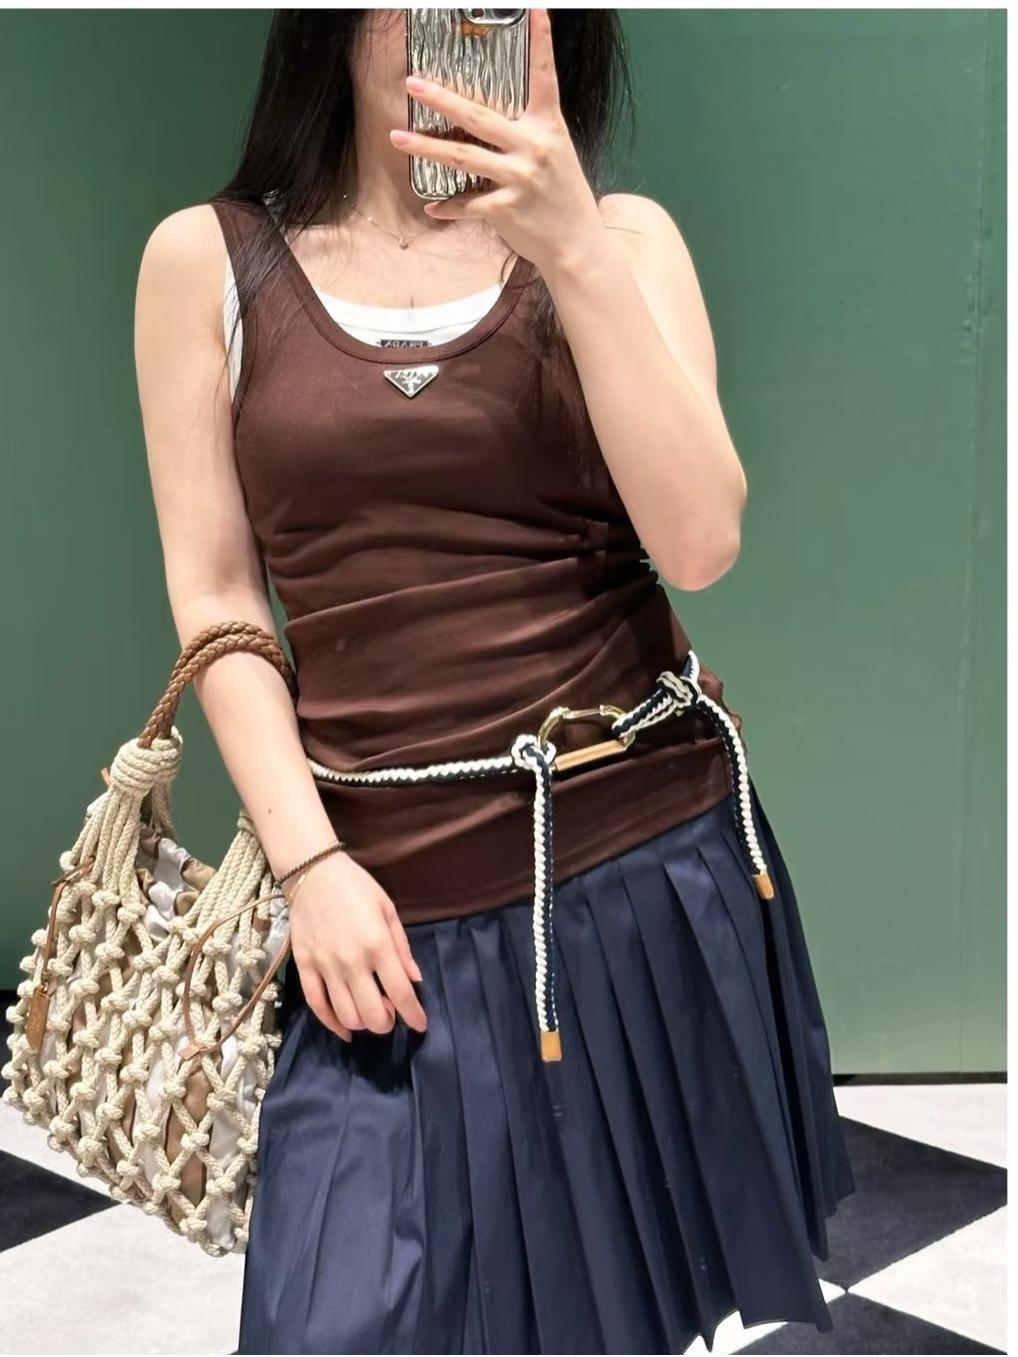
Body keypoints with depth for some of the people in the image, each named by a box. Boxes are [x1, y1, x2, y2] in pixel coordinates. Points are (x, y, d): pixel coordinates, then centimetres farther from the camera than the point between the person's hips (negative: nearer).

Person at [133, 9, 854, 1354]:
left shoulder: (619, 237, 3)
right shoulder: (206, 261, 2)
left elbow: (699, 541, -11)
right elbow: (217, 597, 0)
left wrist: (574, 252, -18)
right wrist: (309, 862, -8)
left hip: (649, 853, 1)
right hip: (392, 887, -1)